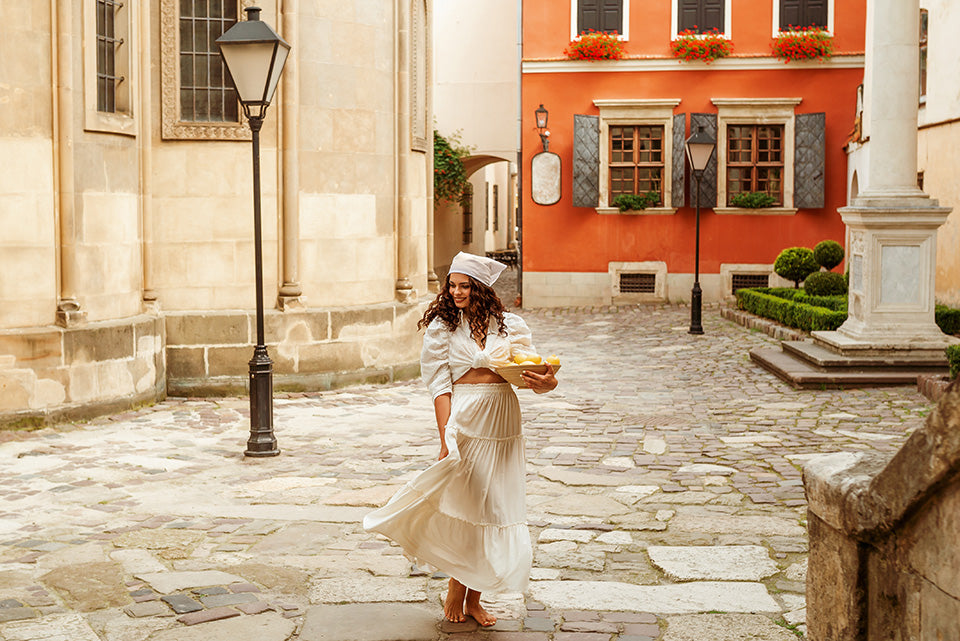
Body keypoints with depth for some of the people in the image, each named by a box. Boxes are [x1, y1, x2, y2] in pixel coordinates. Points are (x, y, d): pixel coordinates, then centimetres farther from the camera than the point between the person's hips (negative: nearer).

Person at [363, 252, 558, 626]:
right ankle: (455, 592, 19)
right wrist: (446, 439, -15)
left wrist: (547, 382, -24)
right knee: (462, 506, -1)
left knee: (494, 510, 8)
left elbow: (532, 370, 0)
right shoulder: (442, 326, -1)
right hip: (465, 422, -3)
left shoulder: (510, 326, 6)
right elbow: (440, 386, -7)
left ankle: (473, 598, 22)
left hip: (504, 426, 3)